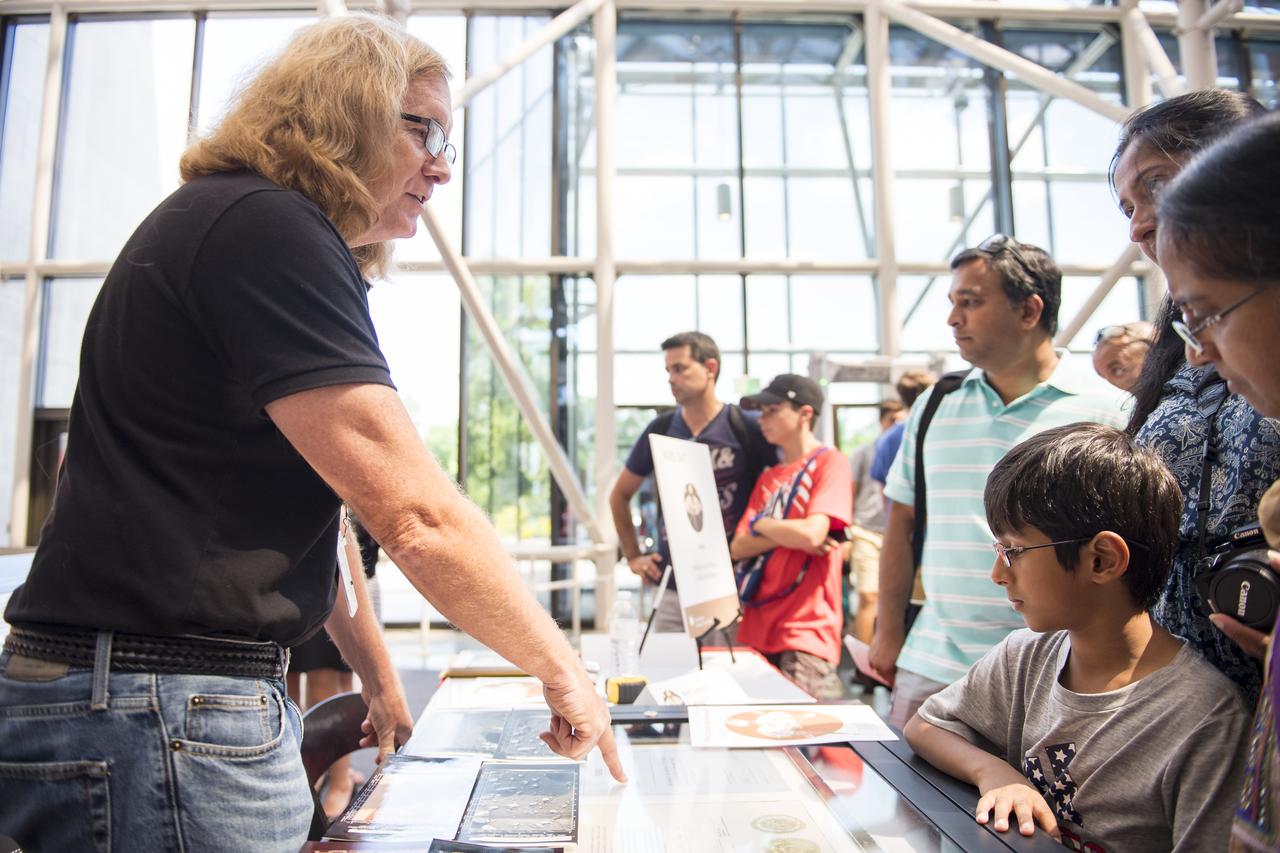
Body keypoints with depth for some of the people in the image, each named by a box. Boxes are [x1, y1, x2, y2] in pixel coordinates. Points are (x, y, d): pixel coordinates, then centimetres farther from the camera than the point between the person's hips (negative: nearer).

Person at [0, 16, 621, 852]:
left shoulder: (274, 234, 16)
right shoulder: (263, 227, -17)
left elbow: (311, 511, 18)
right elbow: (416, 514, -25)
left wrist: (382, 678, 22)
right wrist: (561, 669, -11)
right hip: (157, 717, -10)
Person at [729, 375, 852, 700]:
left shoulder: (829, 461, -4)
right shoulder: (767, 477, 15)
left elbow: (811, 534, -19)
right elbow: (738, 547, 5)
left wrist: (761, 524, -2)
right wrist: (790, 535, -10)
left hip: (806, 631, -6)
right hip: (757, 627, 7)